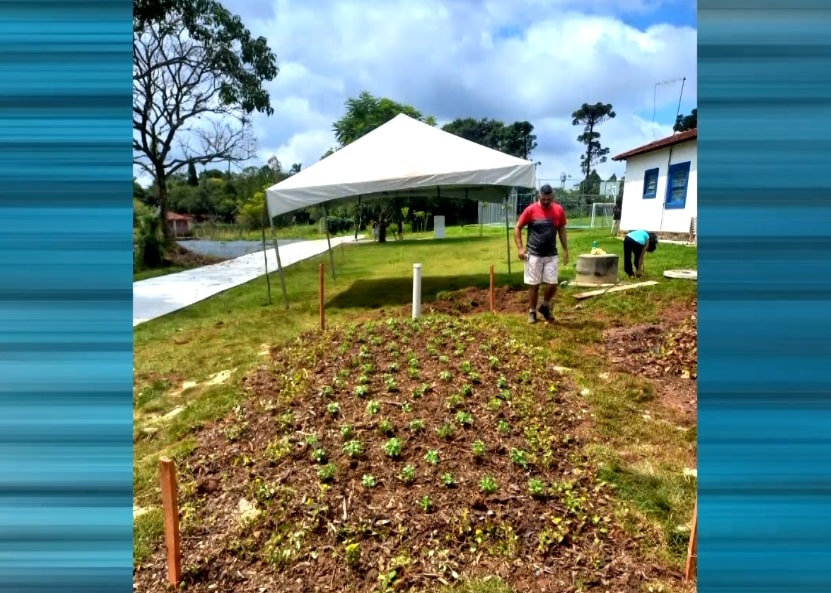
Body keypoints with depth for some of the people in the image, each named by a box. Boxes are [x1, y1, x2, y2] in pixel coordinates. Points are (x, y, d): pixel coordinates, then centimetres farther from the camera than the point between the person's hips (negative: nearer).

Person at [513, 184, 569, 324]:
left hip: (551, 255, 3)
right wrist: (520, 248, -9)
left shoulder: (559, 210, 2)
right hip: (533, 255, -2)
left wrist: (565, 250, 9)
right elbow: (517, 228, -2)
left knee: (552, 285, 1)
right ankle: (532, 312, 19)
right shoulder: (531, 210, -7)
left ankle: (545, 306, 27)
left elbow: (562, 231, 12)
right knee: (534, 285, 3)